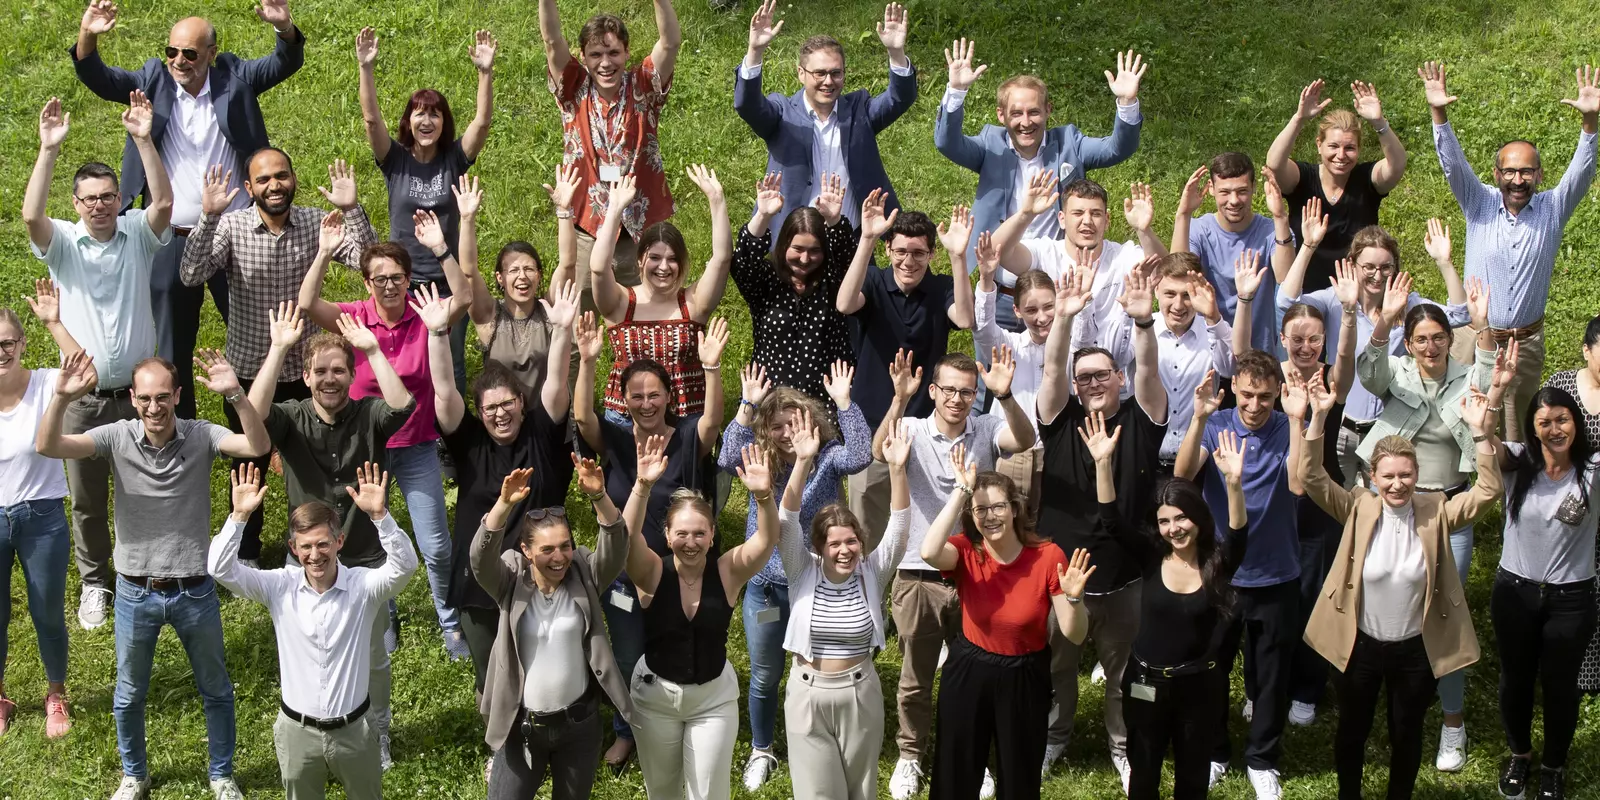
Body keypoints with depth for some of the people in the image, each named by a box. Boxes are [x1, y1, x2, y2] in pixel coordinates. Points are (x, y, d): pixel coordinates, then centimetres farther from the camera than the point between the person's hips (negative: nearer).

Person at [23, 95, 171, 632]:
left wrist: (144, 140, -28)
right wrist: (48, 151, -31)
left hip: (138, 392, 0)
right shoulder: (63, 243, -4)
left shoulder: (137, 234, -2)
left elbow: (164, 202, -20)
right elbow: (31, 215, -23)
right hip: (84, 398, 0)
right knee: (87, 497, 10)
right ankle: (94, 582, 26)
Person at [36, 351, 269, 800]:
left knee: (215, 690, 16)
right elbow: (48, 447, -23)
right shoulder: (117, 437, -11)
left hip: (195, 592, -1)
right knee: (129, 695, 18)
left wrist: (235, 395, -44)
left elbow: (259, 447, -28)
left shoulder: (201, 437, -12)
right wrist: (62, 398, -42)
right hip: (136, 593, 1)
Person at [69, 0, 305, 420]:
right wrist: (87, 37, -30)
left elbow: (286, 63, -10)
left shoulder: (235, 79, -1)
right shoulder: (153, 81, 0)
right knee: (172, 348, 11)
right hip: (172, 242, 1)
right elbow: (98, 78, -8)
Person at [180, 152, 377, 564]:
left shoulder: (315, 223, -8)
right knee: (249, 468, 16)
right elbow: (191, 276, -26)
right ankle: (246, 553, 35)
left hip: (304, 371, 1)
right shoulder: (231, 226, -14)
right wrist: (208, 218, -36)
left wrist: (352, 210, -29)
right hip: (248, 371, -1)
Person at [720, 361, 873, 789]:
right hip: (766, 587, 2)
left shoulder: (827, 457, -7)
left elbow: (859, 457, -27)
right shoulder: (760, 459, -3)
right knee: (764, 676, 16)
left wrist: (844, 403, -32)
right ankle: (761, 751, 36)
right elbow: (728, 459, -23)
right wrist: (748, 406, -31)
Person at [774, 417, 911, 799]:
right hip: (808, 694, -1)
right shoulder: (803, 572, -6)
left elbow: (899, 525, -16)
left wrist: (896, 469, -30)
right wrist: (803, 462, -31)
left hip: (860, 693, 1)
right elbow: (787, 520, -19)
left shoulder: (871, 573, -5)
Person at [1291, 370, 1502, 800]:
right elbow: (1312, 478, -22)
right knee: (1352, 731, 18)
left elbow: (1488, 490, -20)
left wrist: (1481, 433, -33)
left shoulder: (1436, 513, -10)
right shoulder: (1359, 509, -11)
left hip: (1415, 649, 0)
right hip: (1360, 646, 0)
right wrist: (1316, 420, -34)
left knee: (1406, 735, 18)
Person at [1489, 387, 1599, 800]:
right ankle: (1519, 754, 45)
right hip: (1515, 592, 1)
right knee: (1515, 679, 20)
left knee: (1559, 686, 15)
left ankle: (1554, 766, 39)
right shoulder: (1518, 463, -9)